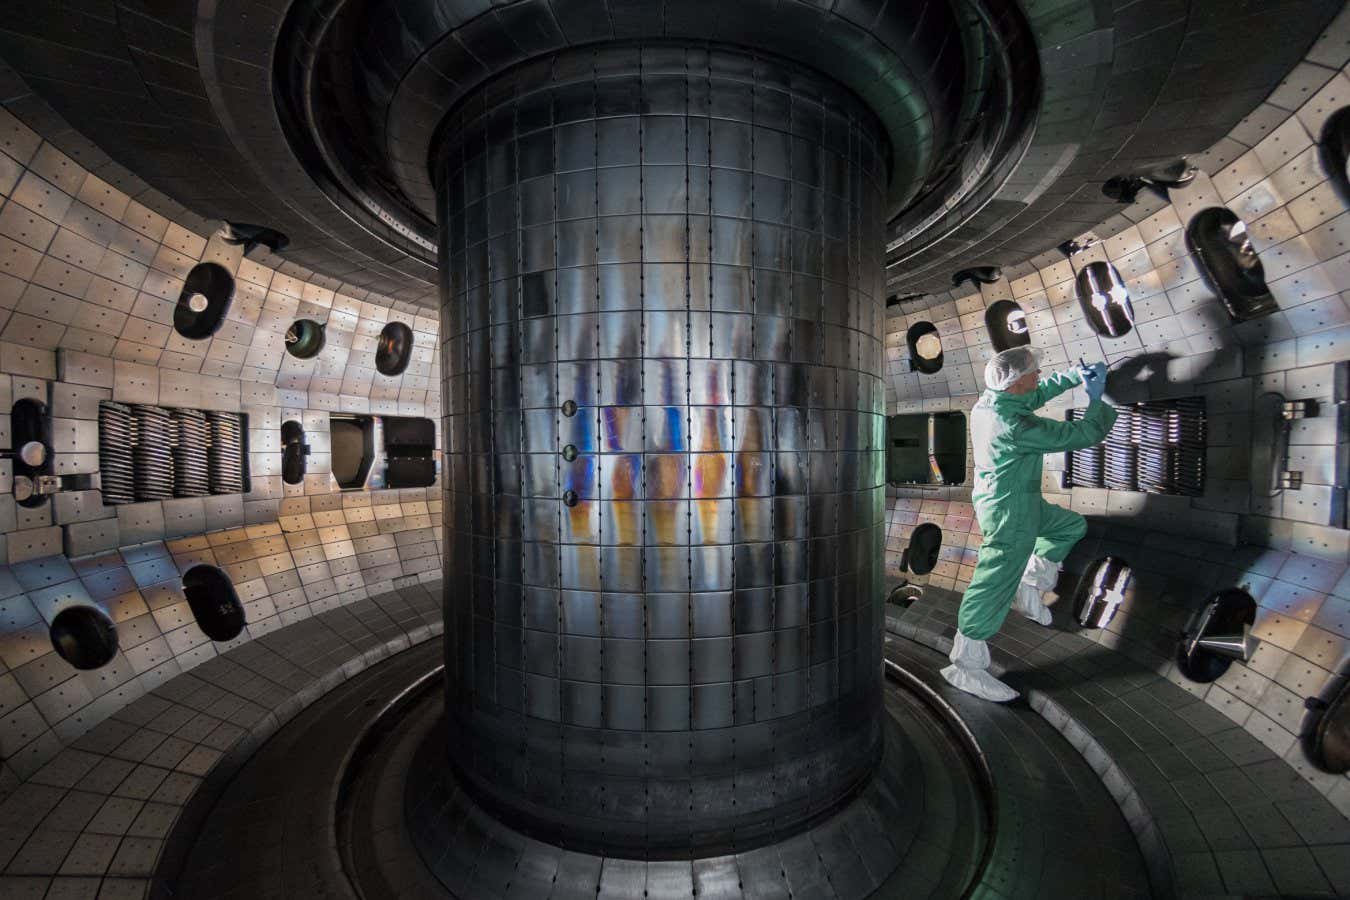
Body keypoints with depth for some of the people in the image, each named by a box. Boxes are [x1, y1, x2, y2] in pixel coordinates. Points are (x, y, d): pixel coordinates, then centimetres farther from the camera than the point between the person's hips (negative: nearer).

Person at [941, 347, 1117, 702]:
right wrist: (1095, 398, -2)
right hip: (1010, 512, -10)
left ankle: (1028, 586, 31)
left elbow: (1035, 395, 20)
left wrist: (1074, 376, 18)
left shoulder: (988, 401, -2)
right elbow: (1083, 434, -19)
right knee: (994, 588, -4)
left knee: (1071, 526, 28)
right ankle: (965, 666, 5)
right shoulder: (1016, 426, -29)